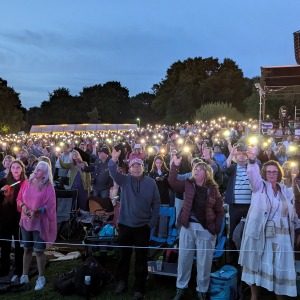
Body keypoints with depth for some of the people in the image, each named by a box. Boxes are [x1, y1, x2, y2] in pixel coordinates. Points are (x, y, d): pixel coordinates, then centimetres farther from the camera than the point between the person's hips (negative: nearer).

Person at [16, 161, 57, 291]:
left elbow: (51, 205, -11)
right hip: (25, 221, 4)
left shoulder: (48, 187, -9)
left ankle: (41, 278, 15)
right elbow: (19, 199, 8)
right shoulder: (26, 183, 2)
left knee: (39, 250, 1)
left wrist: (37, 210, -23)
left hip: (40, 222, -4)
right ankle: (24, 276, 26)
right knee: (27, 249, 14)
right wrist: (23, 206, -13)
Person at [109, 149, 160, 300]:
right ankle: (121, 282, 32)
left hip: (143, 226, -1)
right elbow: (113, 173, -20)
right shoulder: (124, 179, 0)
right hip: (125, 225, 1)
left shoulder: (150, 182, -2)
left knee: (141, 258, 9)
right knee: (124, 255, 15)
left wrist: (152, 222, -4)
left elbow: (156, 203, 0)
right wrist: (114, 160, -40)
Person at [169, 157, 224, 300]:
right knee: (184, 259, 10)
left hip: (205, 229, -2)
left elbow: (220, 211, 1)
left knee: (204, 262, 6)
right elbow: (172, 182, -7)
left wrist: (216, 230, -4)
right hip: (188, 226, 2)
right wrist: (175, 165, -17)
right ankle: (181, 288, 24)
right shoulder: (188, 184, 4)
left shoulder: (213, 189, -2)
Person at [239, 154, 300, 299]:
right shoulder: (259, 186, 2)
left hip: (281, 235, 2)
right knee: (256, 263, 6)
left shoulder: (286, 191, 11)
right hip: (260, 233, -2)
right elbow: (253, 174, -19)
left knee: (280, 266, 6)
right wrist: (252, 160, -37)